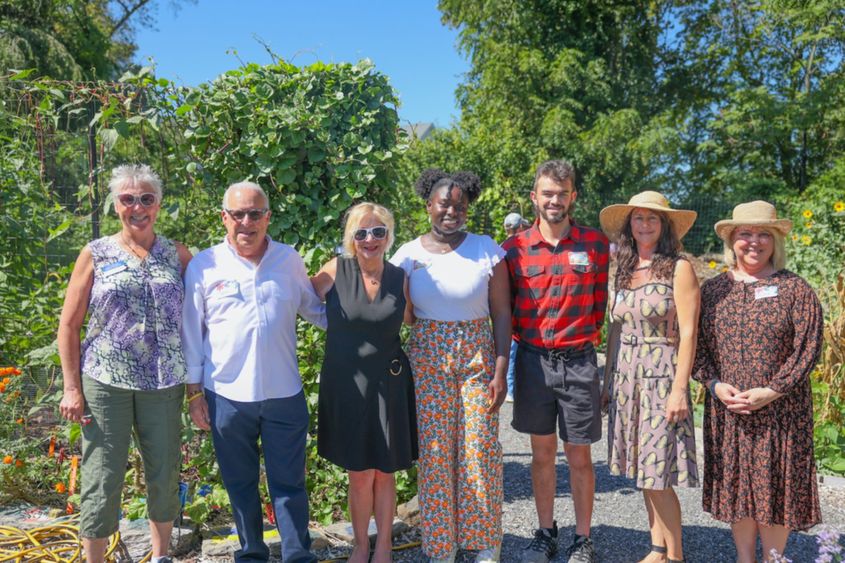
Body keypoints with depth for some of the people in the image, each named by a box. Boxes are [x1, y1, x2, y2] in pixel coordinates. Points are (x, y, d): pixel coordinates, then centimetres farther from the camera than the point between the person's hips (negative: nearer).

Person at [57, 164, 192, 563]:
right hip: (105, 384, -1)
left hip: (164, 384, 2)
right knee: (101, 480, 1)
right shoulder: (95, 254, 2)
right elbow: (69, 325, 3)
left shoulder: (178, 256, 5)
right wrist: (72, 388, -3)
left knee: (164, 476, 11)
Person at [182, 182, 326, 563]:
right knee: (240, 483, 15)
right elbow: (191, 334, 2)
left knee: (289, 483, 9)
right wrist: (194, 393, 1)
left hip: (284, 393, 1)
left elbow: (316, 309, 15)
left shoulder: (289, 259, 3)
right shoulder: (203, 266, -2)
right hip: (227, 395, 0)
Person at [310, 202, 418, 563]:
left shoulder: (400, 278, -2)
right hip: (346, 384, -1)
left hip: (388, 384, 1)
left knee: (384, 473, 12)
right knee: (359, 474, 7)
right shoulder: (336, 271, -8)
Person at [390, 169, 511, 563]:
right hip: (427, 360, 1)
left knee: (480, 452, 1)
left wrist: (501, 370, -7)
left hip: (478, 358, -1)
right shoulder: (409, 254, 0)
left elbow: (501, 313, -1)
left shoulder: (487, 250, -2)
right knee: (435, 453, 4)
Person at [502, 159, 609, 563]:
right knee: (542, 453, 14)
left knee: (579, 456, 7)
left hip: (578, 361, -1)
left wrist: (587, 333, 0)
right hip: (532, 359, 2)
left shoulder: (596, 244, -2)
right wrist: (521, 336, -2)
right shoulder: (515, 247, 0)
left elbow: (603, 302, 5)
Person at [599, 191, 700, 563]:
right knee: (642, 471, 12)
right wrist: (608, 380, 12)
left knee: (658, 475, -3)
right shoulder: (624, 270, 10)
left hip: (661, 377, -6)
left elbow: (688, 333, -11)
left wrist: (679, 389, -16)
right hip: (626, 378, 6)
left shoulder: (678, 268, -6)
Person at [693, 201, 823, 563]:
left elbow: (807, 348, -8)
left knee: (775, 486, 5)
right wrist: (715, 384, -11)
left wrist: (771, 391, -15)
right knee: (736, 484, 10)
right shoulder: (712, 289, 5)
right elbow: (697, 343, 4)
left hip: (780, 410, -2)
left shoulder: (795, 289, -2)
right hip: (727, 410, 3)